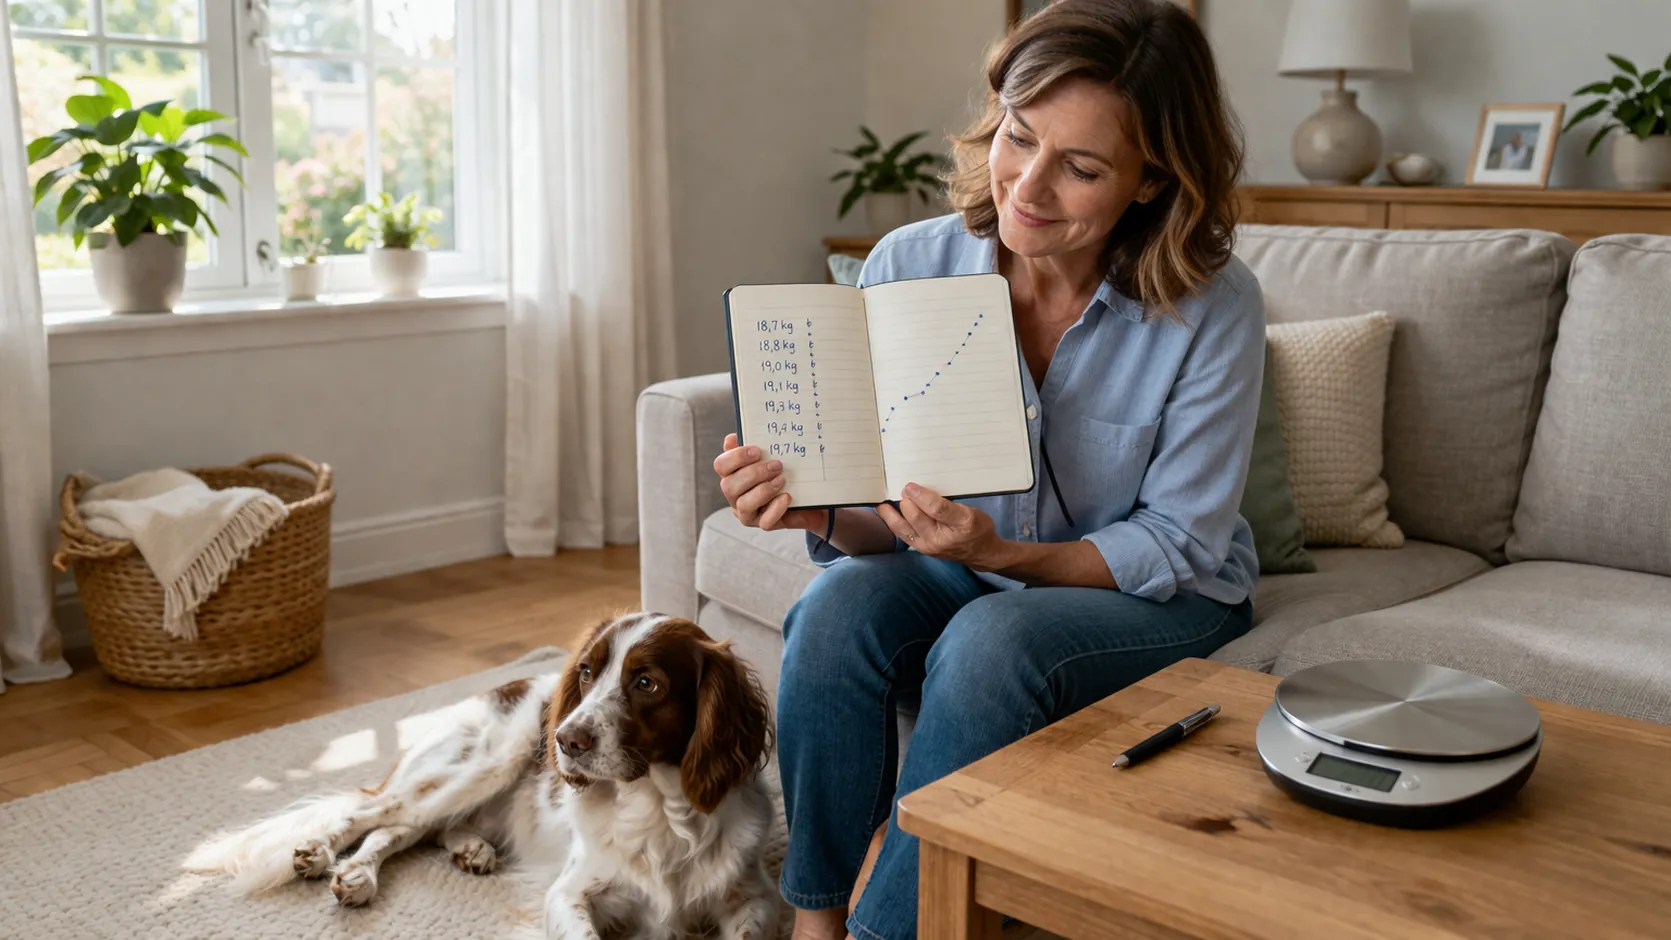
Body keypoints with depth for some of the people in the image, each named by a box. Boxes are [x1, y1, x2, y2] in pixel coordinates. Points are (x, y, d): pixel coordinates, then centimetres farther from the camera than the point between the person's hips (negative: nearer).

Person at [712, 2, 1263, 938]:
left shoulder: (1215, 309, -20)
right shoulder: (910, 266, -13)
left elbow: (1176, 546, -13)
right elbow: (884, 520, -7)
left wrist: (1002, 553, -29)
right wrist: (819, 506, -31)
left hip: (1160, 599, -2)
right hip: (967, 571, 3)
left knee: (990, 643, -33)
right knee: (837, 607, -27)